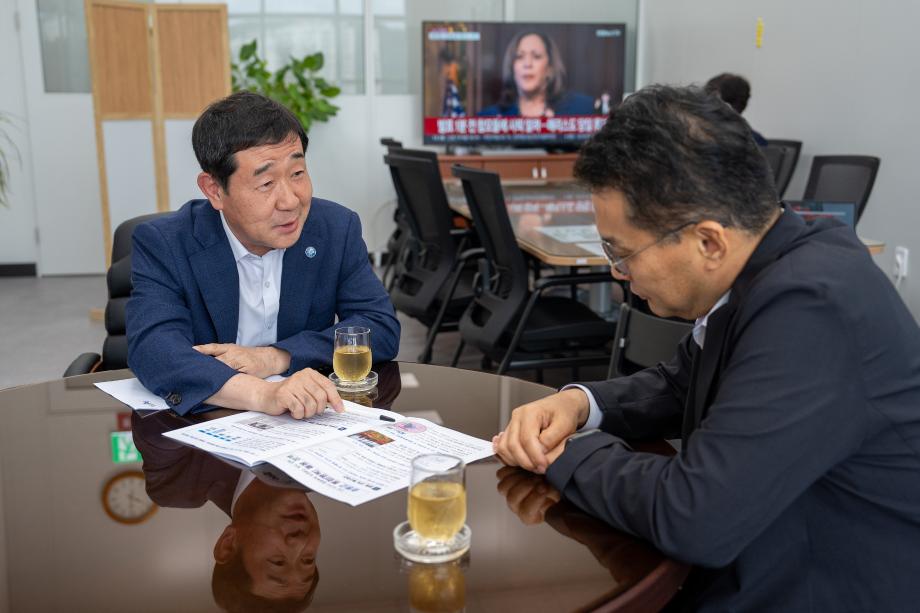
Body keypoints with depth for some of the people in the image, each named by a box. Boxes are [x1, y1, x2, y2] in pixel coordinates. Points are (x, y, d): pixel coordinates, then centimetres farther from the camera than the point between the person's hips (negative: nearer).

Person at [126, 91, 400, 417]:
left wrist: (275, 357, -18)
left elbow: (383, 329, -6)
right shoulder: (163, 244, -11)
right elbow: (153, 350, -25)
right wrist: (263, 394, -42)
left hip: (311, 423, 3)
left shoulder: (338, 228, -4)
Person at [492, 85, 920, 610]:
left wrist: (569, 450, -13)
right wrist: (580, 403, -6)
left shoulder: (810, 308, -29)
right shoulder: (769, 265, -2)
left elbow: (694, 517, -30)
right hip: (756, 563, 7)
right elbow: (681, 385, 12)